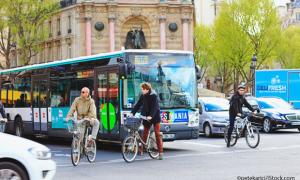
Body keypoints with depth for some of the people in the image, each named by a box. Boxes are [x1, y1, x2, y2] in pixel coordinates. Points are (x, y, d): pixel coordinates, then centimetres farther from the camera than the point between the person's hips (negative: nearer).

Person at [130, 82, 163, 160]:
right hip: (146, 117, 5)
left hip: (155, 117, -5)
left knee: (157, 134, -5)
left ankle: (160, 152, -3)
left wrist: (151, 116, -34)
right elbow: (138, 104, 6)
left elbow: (154, 107, -22)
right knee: (145, 133, 7)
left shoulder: (153, 95, -14)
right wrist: (132, 112, -5)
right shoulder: (142, 96, 4)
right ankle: (142, 149, 14)